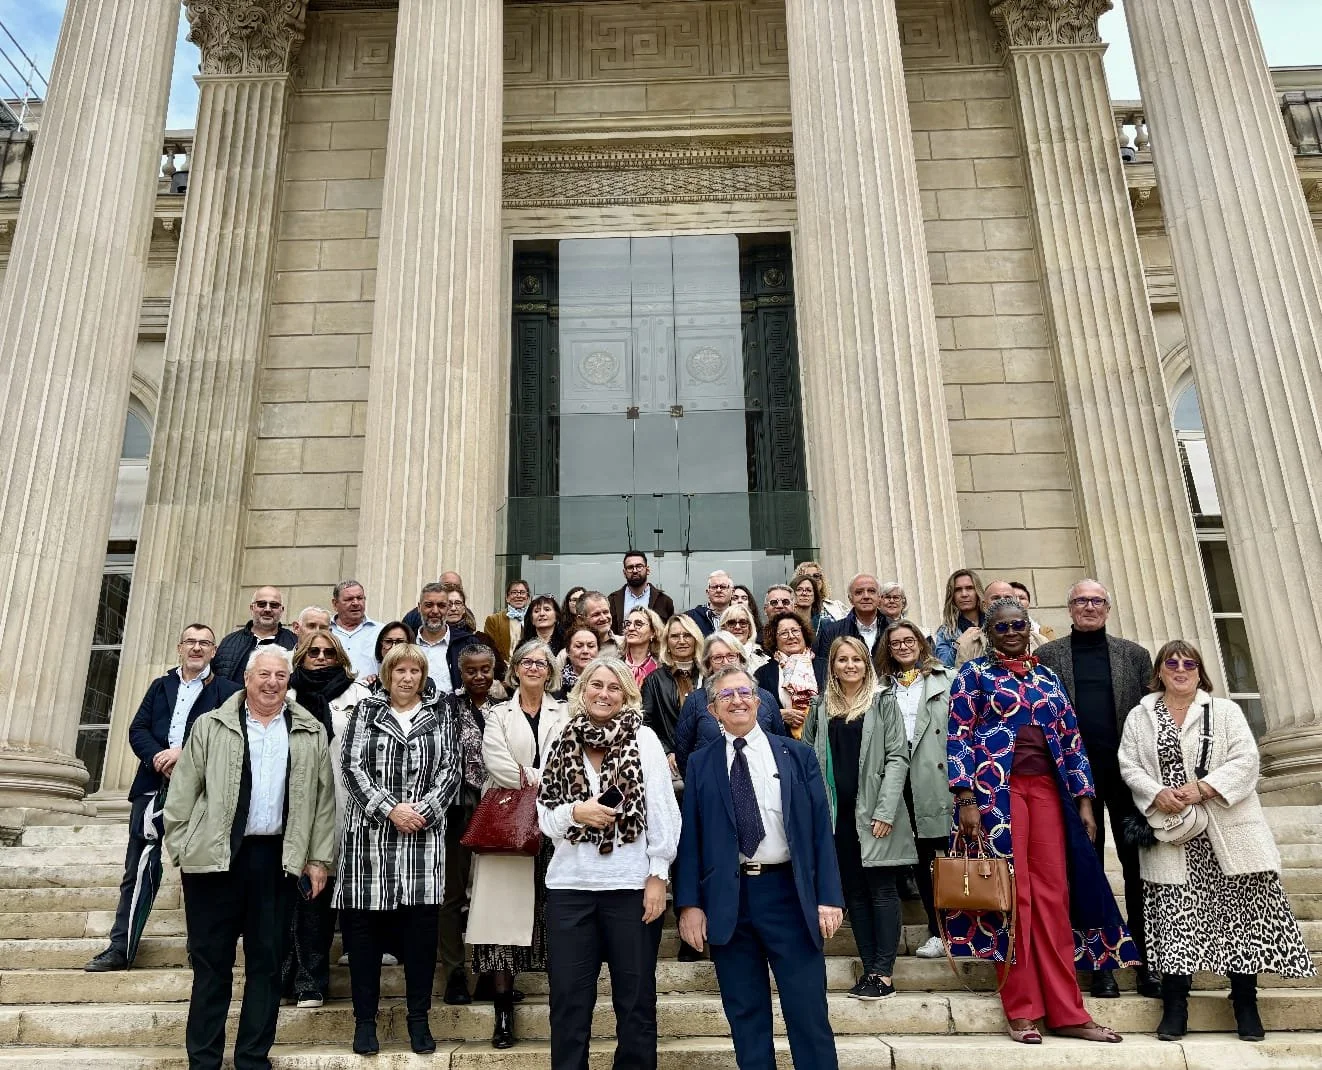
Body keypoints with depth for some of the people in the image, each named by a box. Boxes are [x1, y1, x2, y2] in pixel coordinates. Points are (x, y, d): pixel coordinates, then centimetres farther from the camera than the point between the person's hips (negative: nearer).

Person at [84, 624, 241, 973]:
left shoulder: (227, 691, 3)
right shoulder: (160, 686, 17)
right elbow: (137, 730, 8)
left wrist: (185, 754, -17)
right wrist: (159, 758, -10)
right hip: (152, 787, 4)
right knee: (136, 871, 6)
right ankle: (119, 948, 13)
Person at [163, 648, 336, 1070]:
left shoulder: (311, 734, 7)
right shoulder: (211, 726, 4)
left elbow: (323, 798, 7)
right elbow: (183, 791, 4)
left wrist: (320, 858, 3)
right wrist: (181, 847, -2)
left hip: (278, 860, 1)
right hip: (216, 857, -1)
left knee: (266, 963, 9)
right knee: (211, 961, 7)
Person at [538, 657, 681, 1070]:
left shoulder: (644, 739, -1)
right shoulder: (562, 745, 8)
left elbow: (663, 811, -3)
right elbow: (545, 818, 8)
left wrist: (658, 876, -8)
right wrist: (575, 812, -13)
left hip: (631, 885, -2)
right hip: (569, 885, 2)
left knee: (636, 999, 10)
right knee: (568, 1001, 9)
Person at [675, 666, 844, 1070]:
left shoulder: (797, 754, 5)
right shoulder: (701, 764, 6)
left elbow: (821, 828, 2)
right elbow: (689, 837, 4)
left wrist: (829, 896, -5)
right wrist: (689, 903, -4)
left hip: (788, 892, -1)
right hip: (726, 900, 1)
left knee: (808, 1012, 4)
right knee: (745, 1014, 11)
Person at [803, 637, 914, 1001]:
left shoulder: (883, 702, 1)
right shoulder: (821, 706, 10)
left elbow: (897, 757, -5)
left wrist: (885, 811, -13)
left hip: (874, 813, -3)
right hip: (837, 813, 4)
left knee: (882, 890, 0)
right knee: (854, 892, 8)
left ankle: (884, 972, 4)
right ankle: (870, 968, 16)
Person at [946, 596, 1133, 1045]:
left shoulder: (1047, 678, 16)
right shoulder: (974, 674, 3)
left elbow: (1071, 739, 15)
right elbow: (958, 739, -4)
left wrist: (1083, 800, 7)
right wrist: (966, 800, -12)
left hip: (1046, 788, 4)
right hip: (997, 788, -4)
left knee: (1053, 896, 2)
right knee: (1012, 893, -3)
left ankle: (1066, 1011, 8)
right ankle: (1021, 1011, 6)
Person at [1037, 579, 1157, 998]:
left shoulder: (1134, 655, 10)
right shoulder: (1047, 656, 6)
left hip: (1127, 773, 1)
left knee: (1139, 867, 3)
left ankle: (1148, 964, 14)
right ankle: (1100, 966, 14)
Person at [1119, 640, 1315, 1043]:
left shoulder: (1225, 711, 6)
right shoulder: (1139, 717, 10)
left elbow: (1245, 760, -4)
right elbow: (1129, 766, 4)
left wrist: (1203, 788, -16)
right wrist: (1156, 794, -14)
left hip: (1228, 834, 0)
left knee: (1239, 911, 2)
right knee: (1174, 915, -2)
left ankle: (1245, 1004, 16)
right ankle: (1175, 1005, 5)